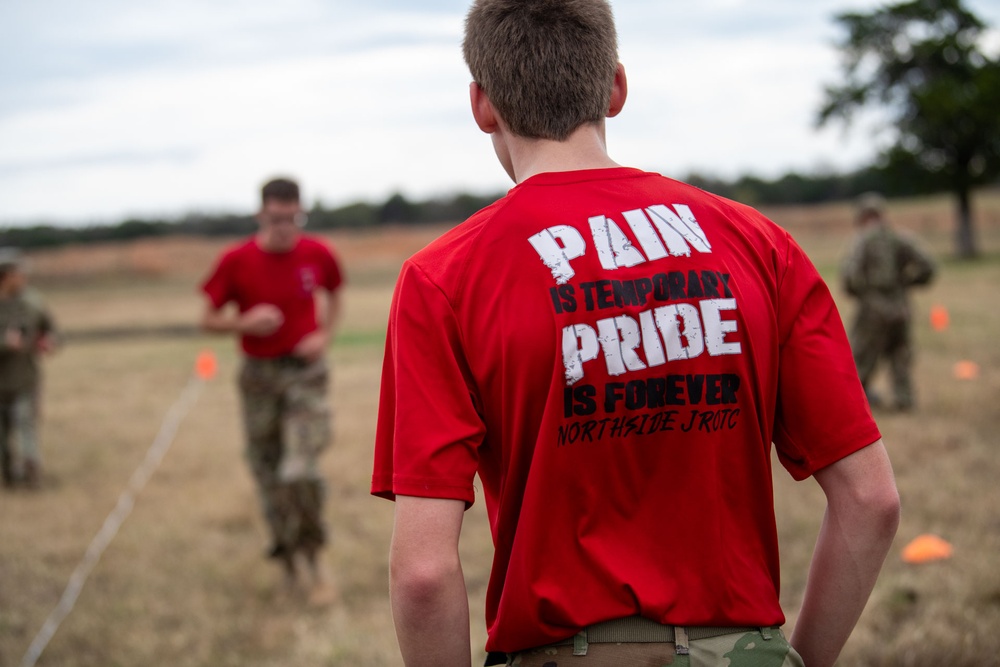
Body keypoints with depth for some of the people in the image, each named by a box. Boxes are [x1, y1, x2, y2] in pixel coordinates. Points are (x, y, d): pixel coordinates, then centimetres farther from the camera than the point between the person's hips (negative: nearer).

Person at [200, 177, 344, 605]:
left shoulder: (318, 255, -4)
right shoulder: (236, 261, -8)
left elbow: (334, 295, 17)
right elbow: (209, 319, -1)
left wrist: (325, 334, -1)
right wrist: (245, 322, -20)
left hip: (306, 372, -1)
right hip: (259, 376, 1)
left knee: (300, 472, -16)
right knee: (269, 475, 9)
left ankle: (311, 556, 4)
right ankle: (292, 558, 29)